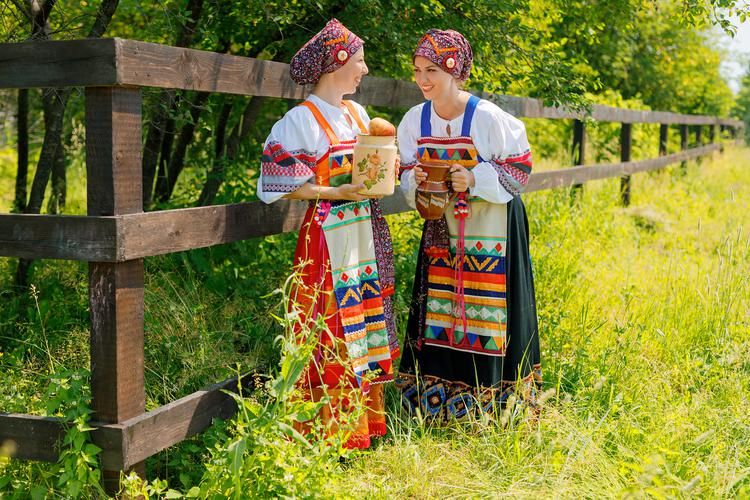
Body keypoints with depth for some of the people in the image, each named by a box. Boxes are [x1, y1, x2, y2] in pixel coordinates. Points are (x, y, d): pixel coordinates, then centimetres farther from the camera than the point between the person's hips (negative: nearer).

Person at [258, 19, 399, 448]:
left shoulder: (357, 113, 13)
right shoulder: (302, 119, -9)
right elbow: (282, 184, -12)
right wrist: (338, 193, -19)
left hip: (368, 233, 8)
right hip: (330, 238, -7)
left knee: (369, 326, 11)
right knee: (335, 331, -5)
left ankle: (369, 420, 22)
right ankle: (335, 431, 5)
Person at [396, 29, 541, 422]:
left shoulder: (488, 118, -17)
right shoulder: (414, 120, -2)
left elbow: (519, 167, -10)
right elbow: (407, 172, 9)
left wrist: (475, 179, -23)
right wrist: (415, 180, -14)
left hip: (491, 227, -5)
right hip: (443, 227, 5)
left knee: (489, 311, -1)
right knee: (439, 309, 8)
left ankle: (494, 402, 13)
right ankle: (438, 399, 20)